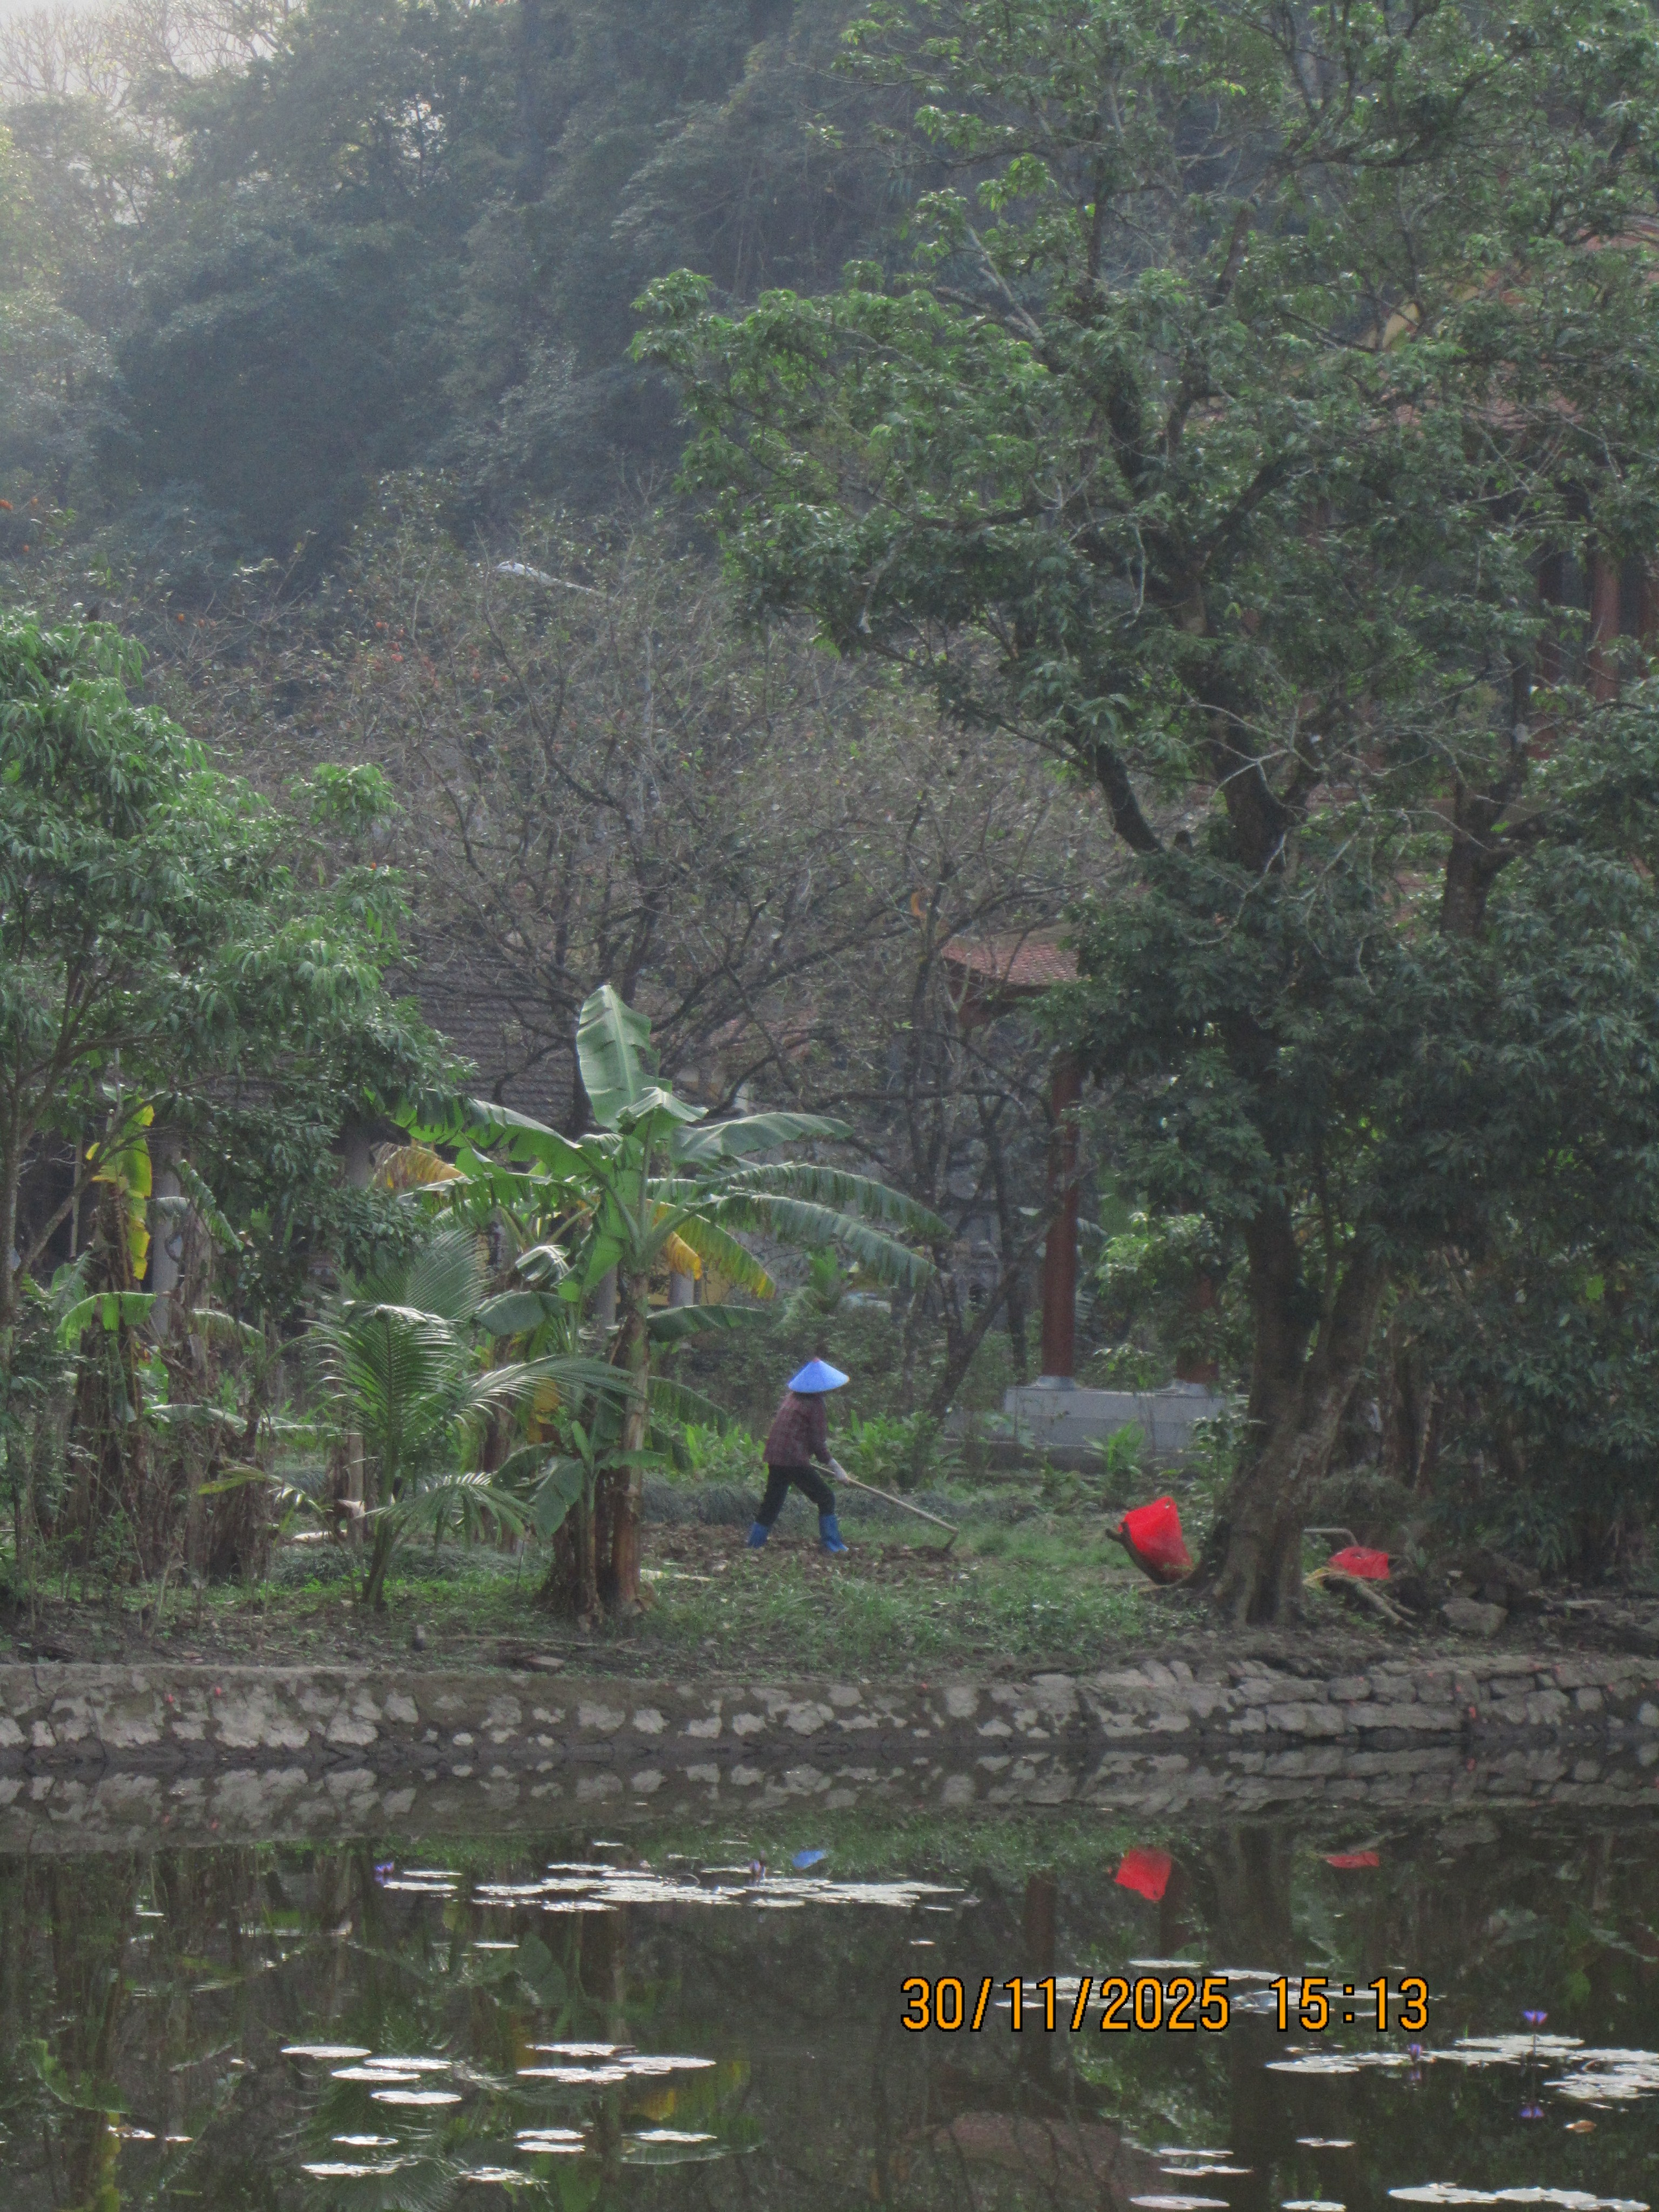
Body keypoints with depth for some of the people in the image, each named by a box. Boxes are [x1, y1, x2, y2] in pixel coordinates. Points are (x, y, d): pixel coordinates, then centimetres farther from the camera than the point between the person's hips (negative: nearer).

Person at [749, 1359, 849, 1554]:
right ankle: (832, 1546, -1)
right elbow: (818, 1442, -10)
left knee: (772, 1501, 15)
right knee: (825, 1497, 1)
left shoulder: (792, 1397, 14)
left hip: (775, 1457, 8)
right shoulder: (814, 1404, -10)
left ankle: (753, 1545, 16)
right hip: (795, 1460, -8)